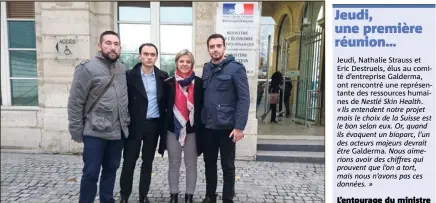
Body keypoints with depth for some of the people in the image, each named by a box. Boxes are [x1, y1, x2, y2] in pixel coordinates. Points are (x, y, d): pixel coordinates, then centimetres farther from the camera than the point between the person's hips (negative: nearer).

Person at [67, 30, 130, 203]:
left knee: (111, 170, 16)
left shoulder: (122, 69, 8)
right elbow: (75, 102, -8)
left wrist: (125, 124, 9)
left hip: (117, 132, 5)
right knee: (91, 173, 2)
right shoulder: (88, 68, -8)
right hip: (95, 133, -5)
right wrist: (77, 131, -8)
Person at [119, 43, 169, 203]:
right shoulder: (130, 75, -4)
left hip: (154, 124, 2)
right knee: (129, 161, 5)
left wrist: (164, 124, 2)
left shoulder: (163, 76, 3)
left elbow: (166, 101, 6)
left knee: (148, 162, 12)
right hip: (134, 124, -2)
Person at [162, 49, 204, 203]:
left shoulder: (199, 82, -3)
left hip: (192, 129, -1)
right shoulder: (169, 83, 0)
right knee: (174, 165, 13)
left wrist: (201, 128, -5)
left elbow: (202, 106, -1)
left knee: (191, 165, 12)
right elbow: (164, 106, 2)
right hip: (173, 129, 1)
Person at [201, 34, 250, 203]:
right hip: (208, 126, 5)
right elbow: (203, 96, 12)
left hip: (227, 127, -5)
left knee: (227, 165, 8)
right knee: (209, 163, 15)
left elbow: (244, 99, -12)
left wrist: (239, 126, -17)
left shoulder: (236, 68, -8)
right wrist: (201, 119, 3)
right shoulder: (206, 68, 9)